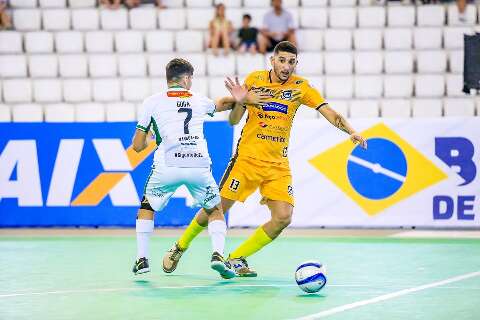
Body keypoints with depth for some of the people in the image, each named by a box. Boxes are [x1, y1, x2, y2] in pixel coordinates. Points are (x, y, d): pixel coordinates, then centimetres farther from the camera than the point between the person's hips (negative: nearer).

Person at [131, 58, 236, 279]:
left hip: (167, 167, -1)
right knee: (215, 210, 21)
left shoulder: (152, 102, 13)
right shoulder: (199, 101, 20)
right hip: (199, 165, 1)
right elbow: (222, 104, 44)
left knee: (147, 207, 23)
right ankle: (218, 254, -2)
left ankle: (142, 259, 13)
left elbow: (137, 146, 15)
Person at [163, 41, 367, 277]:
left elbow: (329, 113, -6)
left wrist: (351, 131, -23)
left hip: (278, 165, 2)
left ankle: (237, 258, 5)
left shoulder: (300, 87, -1)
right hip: (247, 158, -2)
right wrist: (239, 103, -20)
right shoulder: (254, 80, -3)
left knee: (283, 217, -12)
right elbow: (233, 121, 1)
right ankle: (180, 247, 22)